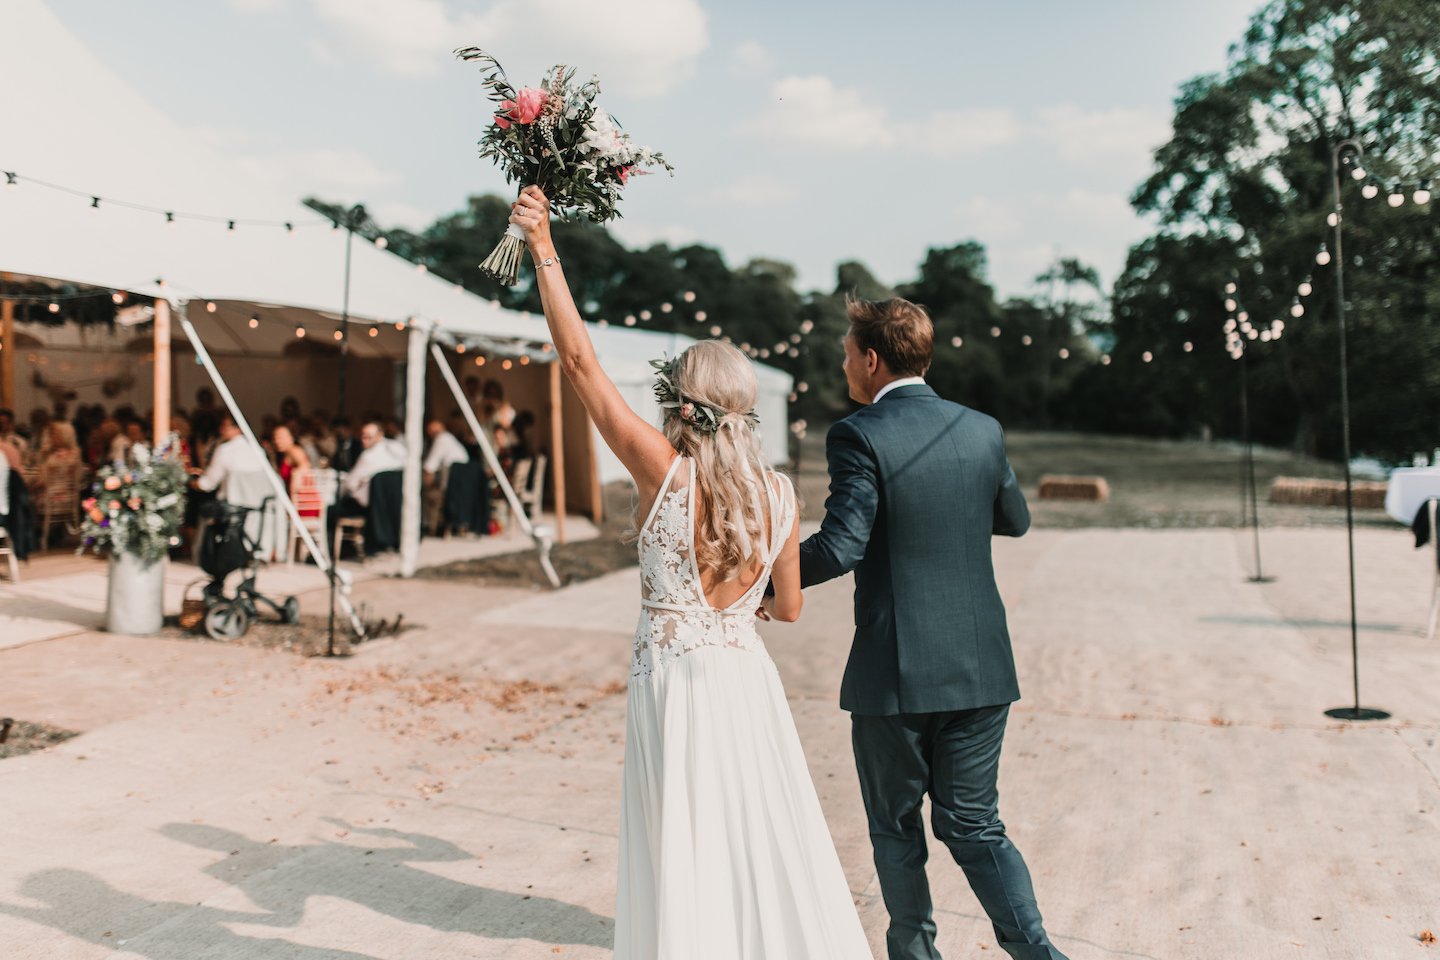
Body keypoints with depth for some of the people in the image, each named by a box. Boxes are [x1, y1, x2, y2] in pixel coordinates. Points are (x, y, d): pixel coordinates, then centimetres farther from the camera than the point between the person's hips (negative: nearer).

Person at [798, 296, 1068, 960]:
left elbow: (840, 546, -19)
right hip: (980, 664, 5)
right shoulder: (982, 430, 5)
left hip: (894, 674, -5)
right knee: (973, 824, 15)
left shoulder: (858, 436, -12)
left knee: (895, 828, 15)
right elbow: (1015, 520, 19)